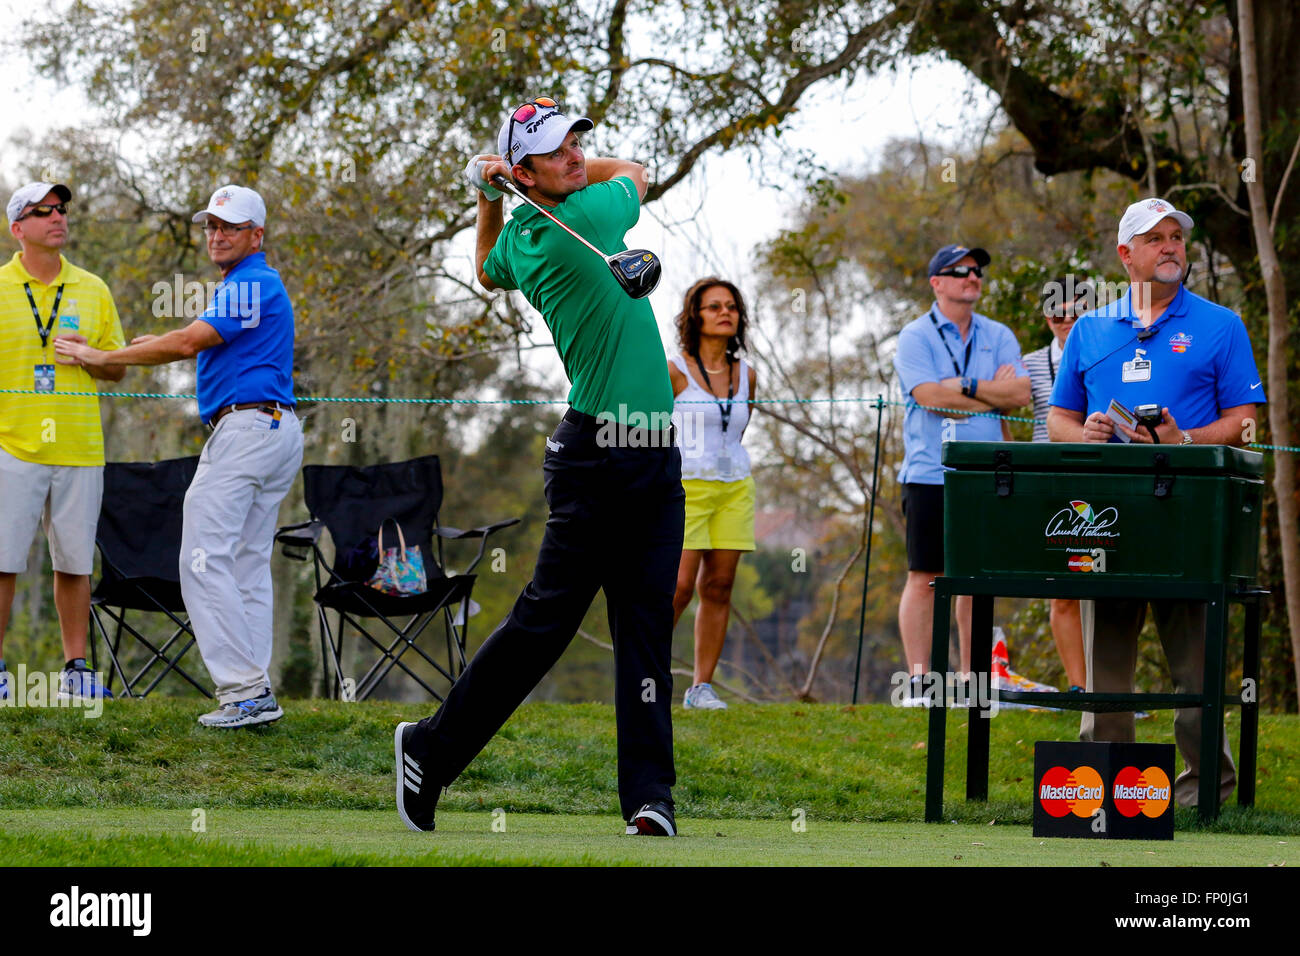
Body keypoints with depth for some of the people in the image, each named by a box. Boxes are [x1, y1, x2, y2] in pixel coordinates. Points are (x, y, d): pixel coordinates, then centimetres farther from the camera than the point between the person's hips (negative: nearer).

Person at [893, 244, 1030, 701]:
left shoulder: (998, 336, 14)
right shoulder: (916, 336, 1)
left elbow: (1021, 393, 1)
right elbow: (929, 396, -13)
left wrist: (965, 387, -9)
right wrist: (994, 394, -5)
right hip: (930, 472, -4)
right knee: (924, 578, -4)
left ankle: (970, 680, 11)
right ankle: (918, 682, -2)